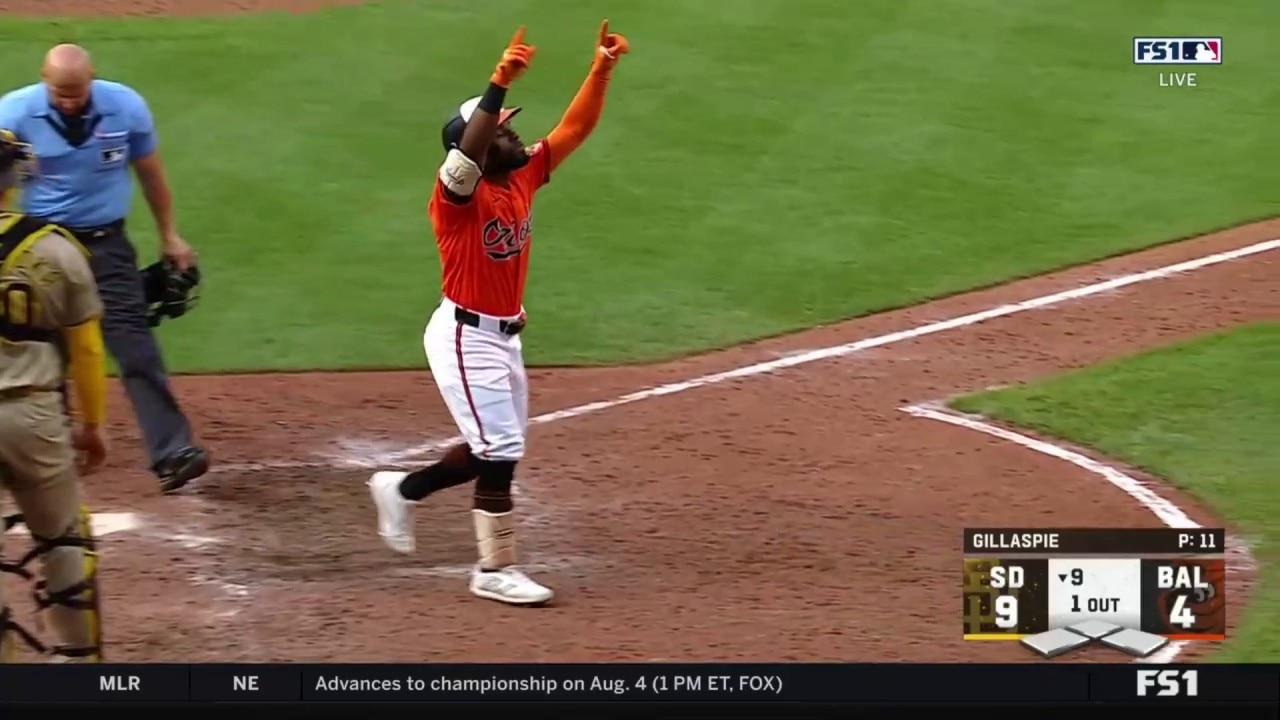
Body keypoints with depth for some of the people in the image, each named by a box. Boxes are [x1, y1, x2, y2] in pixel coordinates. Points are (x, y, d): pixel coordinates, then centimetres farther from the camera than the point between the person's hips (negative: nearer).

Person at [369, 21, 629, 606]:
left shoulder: (523, 177, 2)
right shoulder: (459, 192, -20)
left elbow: (576, 128, 3)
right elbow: (468, 148, -42)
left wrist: (602, 68, -9)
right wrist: (500, 84, -53)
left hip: (505, 335, 9)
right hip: (466, 337, -9)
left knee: (498, 448, 18)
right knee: (499, 452, -6)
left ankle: (401, 490, 37)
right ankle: (495, 571, 4)